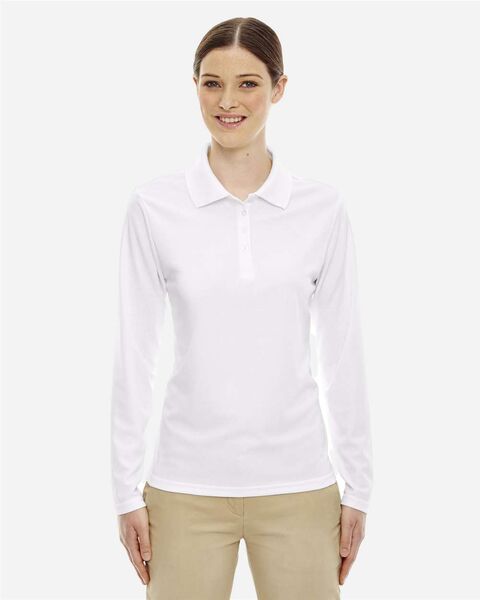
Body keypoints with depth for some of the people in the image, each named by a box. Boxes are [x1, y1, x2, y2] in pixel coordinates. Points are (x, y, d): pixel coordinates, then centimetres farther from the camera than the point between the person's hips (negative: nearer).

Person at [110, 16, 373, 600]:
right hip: (187, 486, 0)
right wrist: (126, 490, -2)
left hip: (297, 485, 1)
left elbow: (342, 355, 2)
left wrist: (357, 488, 3)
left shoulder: (322, 207, -1)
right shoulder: (153, 205, -3)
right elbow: (134, 355, -1)